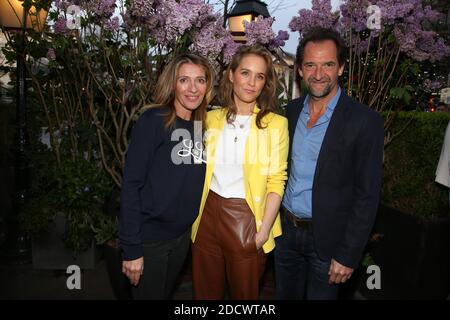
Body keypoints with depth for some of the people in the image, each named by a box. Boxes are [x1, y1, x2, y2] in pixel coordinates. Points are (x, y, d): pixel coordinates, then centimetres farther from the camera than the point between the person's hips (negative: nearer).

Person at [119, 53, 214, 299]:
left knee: (165, 293, 23)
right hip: (149, 237, -6)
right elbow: (131, 185, -18)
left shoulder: (200, 126, 3)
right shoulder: (153, 121, -16)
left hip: (183, 235, 6)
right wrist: (131, 249, -19)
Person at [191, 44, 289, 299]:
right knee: (205, 291, 19)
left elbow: (276, 183, -7)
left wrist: (264, 231, -12)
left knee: (244, 293, 17)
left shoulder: (276, 124, -7)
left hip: (246, 219, -3)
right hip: (208, 214, 3)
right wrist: (195, 215, 4)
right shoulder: (212, 119, 4)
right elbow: (201, 170, 11)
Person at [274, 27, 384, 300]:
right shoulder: (292, 110, 1)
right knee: (285, 295, 21)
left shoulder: (365, 121, -16)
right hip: (286, 229, 5)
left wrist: (348, 256, -14)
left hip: (327, 238, -4)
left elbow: (367, 196, -14)